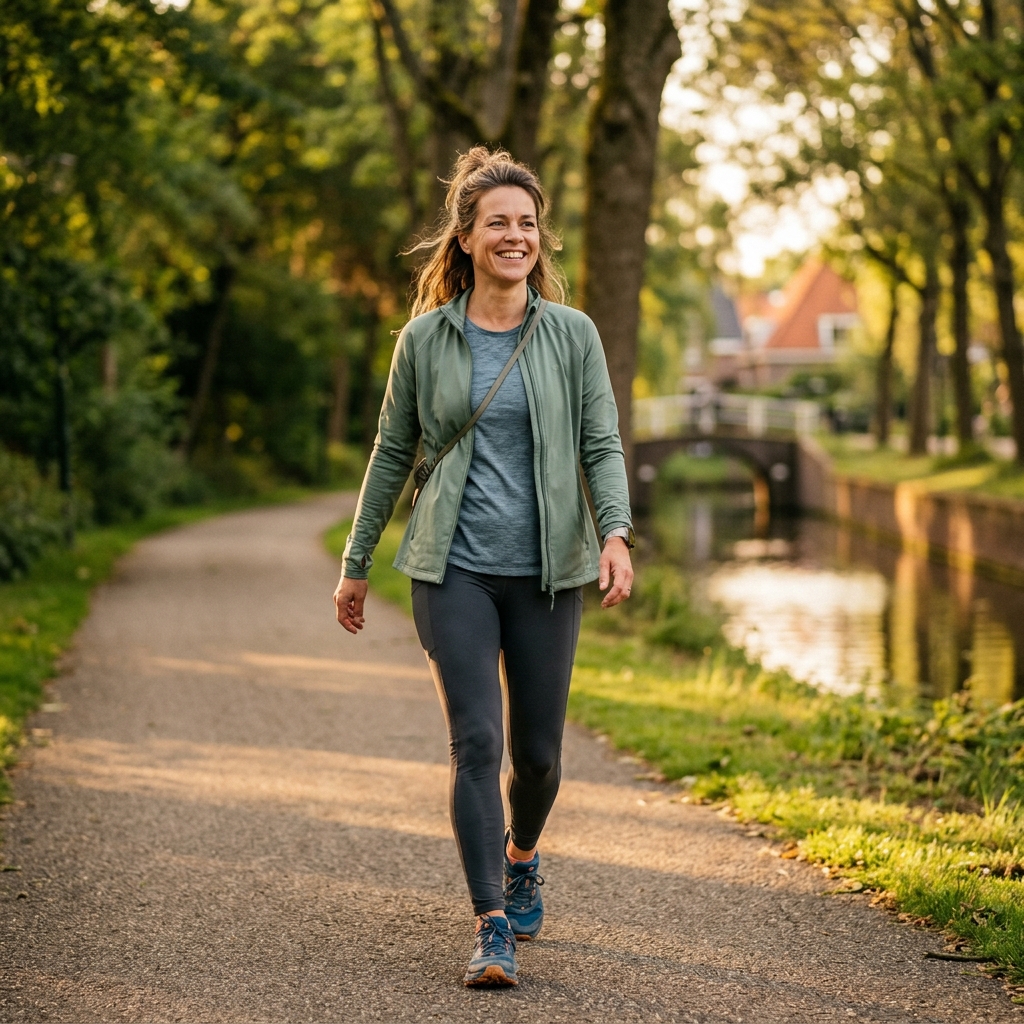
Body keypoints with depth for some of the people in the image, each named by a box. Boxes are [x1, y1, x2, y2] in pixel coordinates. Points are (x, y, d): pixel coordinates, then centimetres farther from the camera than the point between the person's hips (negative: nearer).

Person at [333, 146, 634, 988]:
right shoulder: (426, 339, 3)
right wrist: (357, 562, 14)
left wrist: (615, 533, -18)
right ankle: (493, 926, -6)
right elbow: (393, 454, 11)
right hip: (454, 568, -1)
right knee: (477, 742, -11)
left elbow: (603, 446, 0)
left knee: (538, 751, 9)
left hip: (546, 570, 1)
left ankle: (521, 857, 41)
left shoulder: (573, 334, 2)